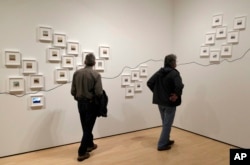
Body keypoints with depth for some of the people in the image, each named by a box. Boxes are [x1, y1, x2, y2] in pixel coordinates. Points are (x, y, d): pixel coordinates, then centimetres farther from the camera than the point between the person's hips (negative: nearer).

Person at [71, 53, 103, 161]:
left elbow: (73, 91, -3)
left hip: (80, 103, 5)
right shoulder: (96, 74, -16)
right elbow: (99, 93, -20)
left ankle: (90, 144, 39)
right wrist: (94, 96, 3)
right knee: (88, 127, 7)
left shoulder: (76, 73, -3)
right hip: (91, 103, -5)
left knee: (85, 127, 21)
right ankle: (82, 153, 11)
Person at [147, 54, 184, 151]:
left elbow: (149, 83, 4)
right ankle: (162, 144, 10)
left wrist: (156, 92, 6)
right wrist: (177, 95, -16)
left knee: (165, 123, 21)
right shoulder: (174, 73, -15)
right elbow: (179, 86, -32)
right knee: (167, 124, 4)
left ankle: (166, 140, 35)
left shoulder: (159, 72, 6)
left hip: (160, 102, 7)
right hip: (170, 102, -7)